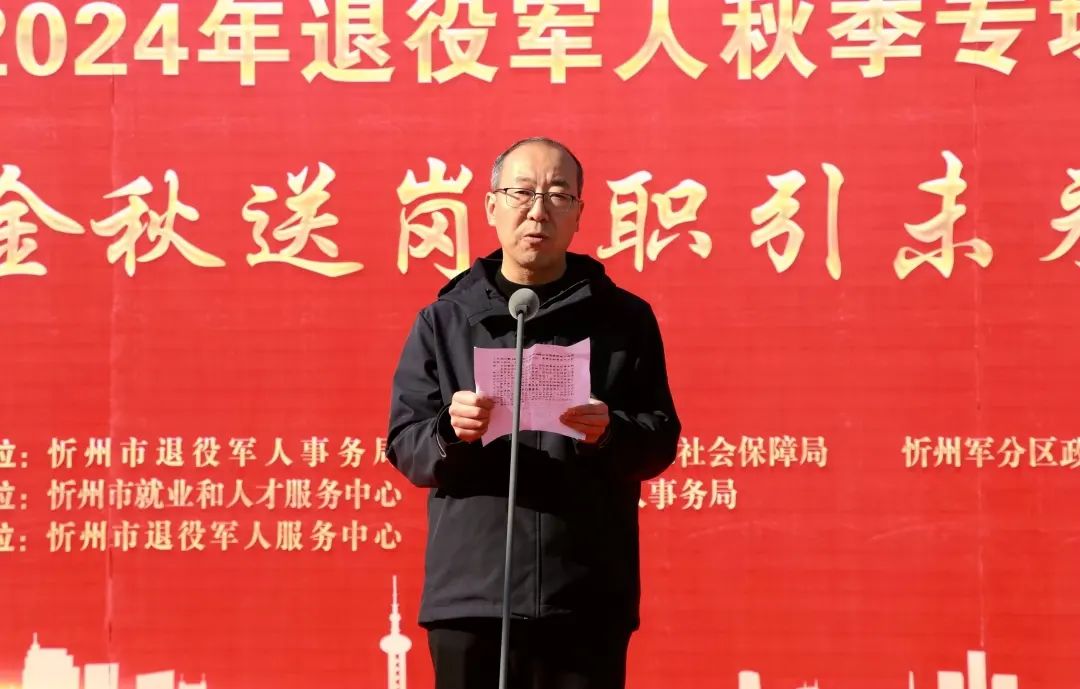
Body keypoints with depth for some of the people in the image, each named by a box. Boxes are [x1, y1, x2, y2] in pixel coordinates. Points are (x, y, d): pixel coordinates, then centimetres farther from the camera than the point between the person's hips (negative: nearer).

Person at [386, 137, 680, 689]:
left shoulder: (623, 318, 10)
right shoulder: (443, 320, 12)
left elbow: (661, 439, 5)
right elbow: (405, 446, 7)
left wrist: (611, 434, -17)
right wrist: (451, 433, -16)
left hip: (588, 601, 0)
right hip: (471, 597, 1)